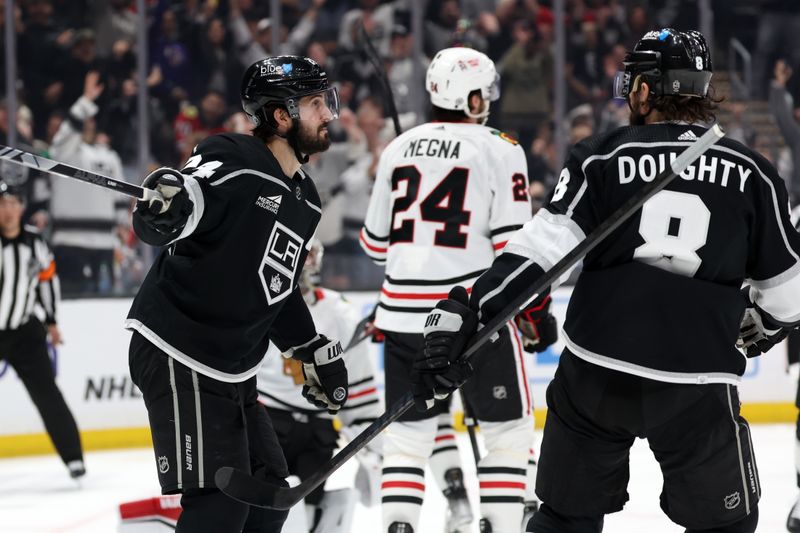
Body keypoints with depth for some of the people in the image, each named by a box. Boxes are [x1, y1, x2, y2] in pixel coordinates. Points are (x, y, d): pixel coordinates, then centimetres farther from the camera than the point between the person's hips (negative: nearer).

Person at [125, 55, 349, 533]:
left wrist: (315, 352, 24)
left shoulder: (305, 199, 14)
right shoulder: (232, 161, -13)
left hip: (234, 372, 10)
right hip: (178, 358, -10)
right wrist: (165, 207, -46)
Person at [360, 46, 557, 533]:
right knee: (509, 427, 9)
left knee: (408, 428, 14)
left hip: (404, 311, 4)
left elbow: (376, 241, 16)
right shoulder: (498, 150, -5)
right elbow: (514, 242, -11)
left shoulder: (399, 149, 9)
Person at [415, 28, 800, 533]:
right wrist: (758, 327, 31)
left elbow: (543, 247, -12)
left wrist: (465, 314, -15)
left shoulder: (601, 156, 0)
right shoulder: (752, 174, 3)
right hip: (697, 388, -1)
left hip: (595, 376, 1)